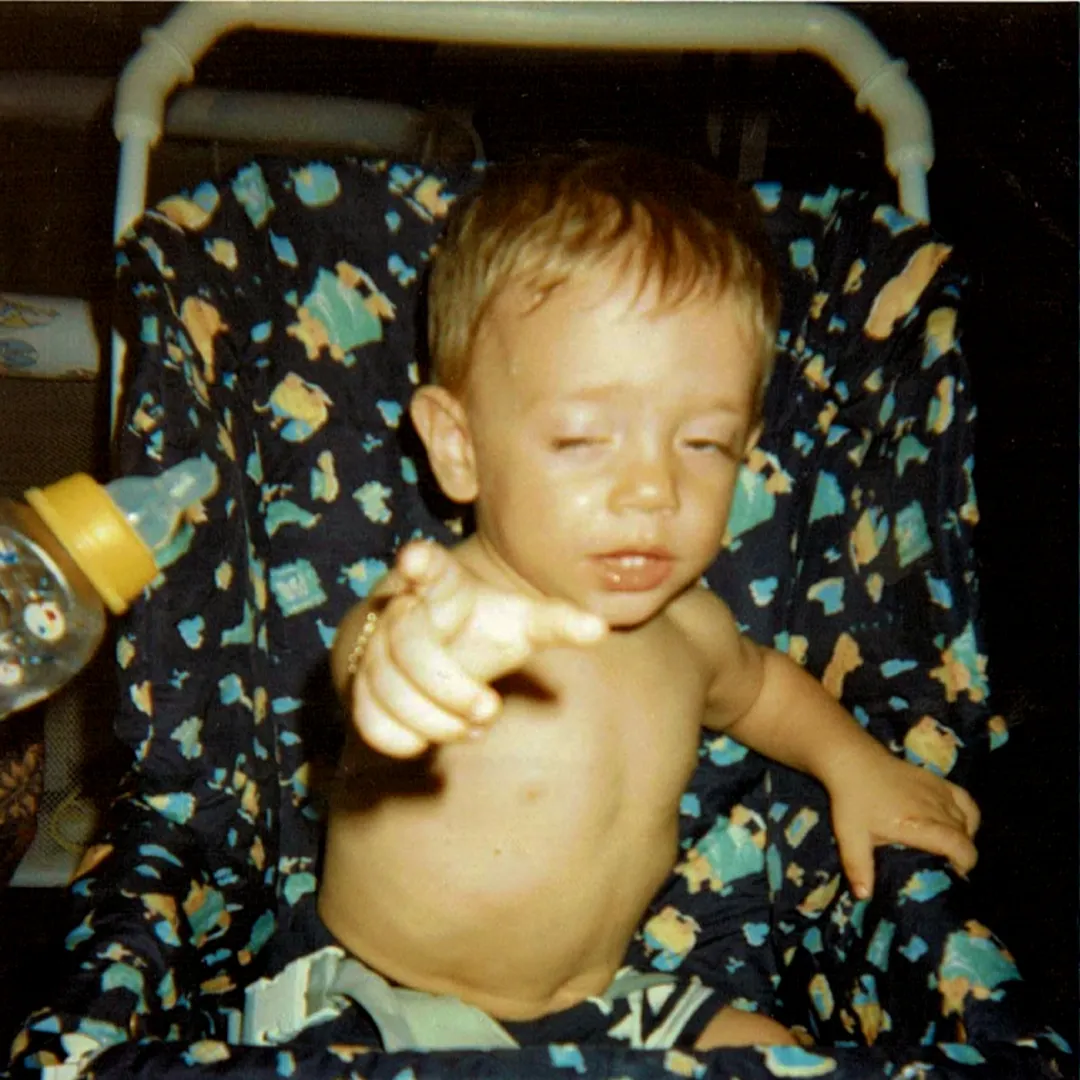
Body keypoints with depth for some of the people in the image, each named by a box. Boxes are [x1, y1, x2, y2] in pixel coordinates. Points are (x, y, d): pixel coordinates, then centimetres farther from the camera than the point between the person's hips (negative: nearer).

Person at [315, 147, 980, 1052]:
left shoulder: (685, 624, -5)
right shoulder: (436, 611, -27)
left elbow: (750, 682, 20)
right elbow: (373, 659, -52)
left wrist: (850, 759, 7)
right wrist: (427, 640, -74)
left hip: (601, 1002, 6)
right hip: (387, 1012, -6)